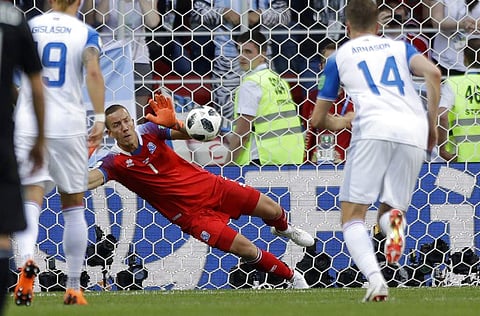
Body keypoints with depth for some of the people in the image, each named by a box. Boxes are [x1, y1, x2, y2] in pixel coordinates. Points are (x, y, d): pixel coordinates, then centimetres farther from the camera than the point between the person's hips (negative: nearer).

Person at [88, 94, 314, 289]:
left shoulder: (148, 132, -11)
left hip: (209, 186, 3)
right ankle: (292, 277, 14)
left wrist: (175, 124, -41)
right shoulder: (115, 162, -19)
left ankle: (283, 229, 49)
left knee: (273, 211, 9)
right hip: (191, 213, -3)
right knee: (247, 250, -12)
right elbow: (89, 180, -37)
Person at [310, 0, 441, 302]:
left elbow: (318, 119, 27)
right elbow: (433, 73, 4)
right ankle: (394, 219, -24)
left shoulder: (340, 57, 22)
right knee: (390, 210, 17)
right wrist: (432, 122, 13)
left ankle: (375, 279, -24)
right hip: (415, 132, 2)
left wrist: (337, 123, 49)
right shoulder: (400, 47, 25)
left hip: (374, 129, -2)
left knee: (353, 217, 3)